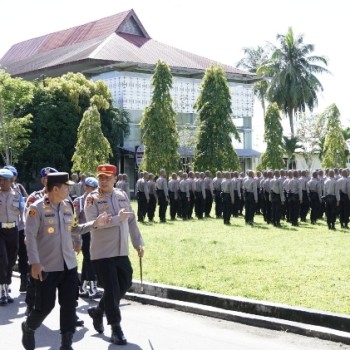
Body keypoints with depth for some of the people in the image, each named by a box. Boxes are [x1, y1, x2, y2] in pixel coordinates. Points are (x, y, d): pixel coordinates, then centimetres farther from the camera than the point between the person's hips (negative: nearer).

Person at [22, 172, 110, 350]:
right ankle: (28, 327, 32)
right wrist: (35, 263, -22)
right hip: (47, 267, -6)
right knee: (45, 305, 1)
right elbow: (30, 236, -16)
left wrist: (95, 224, 6)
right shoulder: (37, 208, -13)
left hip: (69, 265, 6)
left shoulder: (67, 206, 7)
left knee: (69, 305, 5)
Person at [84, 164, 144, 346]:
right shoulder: (92, 199, -9)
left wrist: (138, 243, 11)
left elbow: (131, 220, 13)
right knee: (111, 289, -4)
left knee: (125, 284, 14)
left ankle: (98, 311, 34)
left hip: (121, 251, 6)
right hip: (103, 252, -6)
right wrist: (117, 219, -23)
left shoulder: (122, 195, 7)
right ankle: (116, 329, 8)